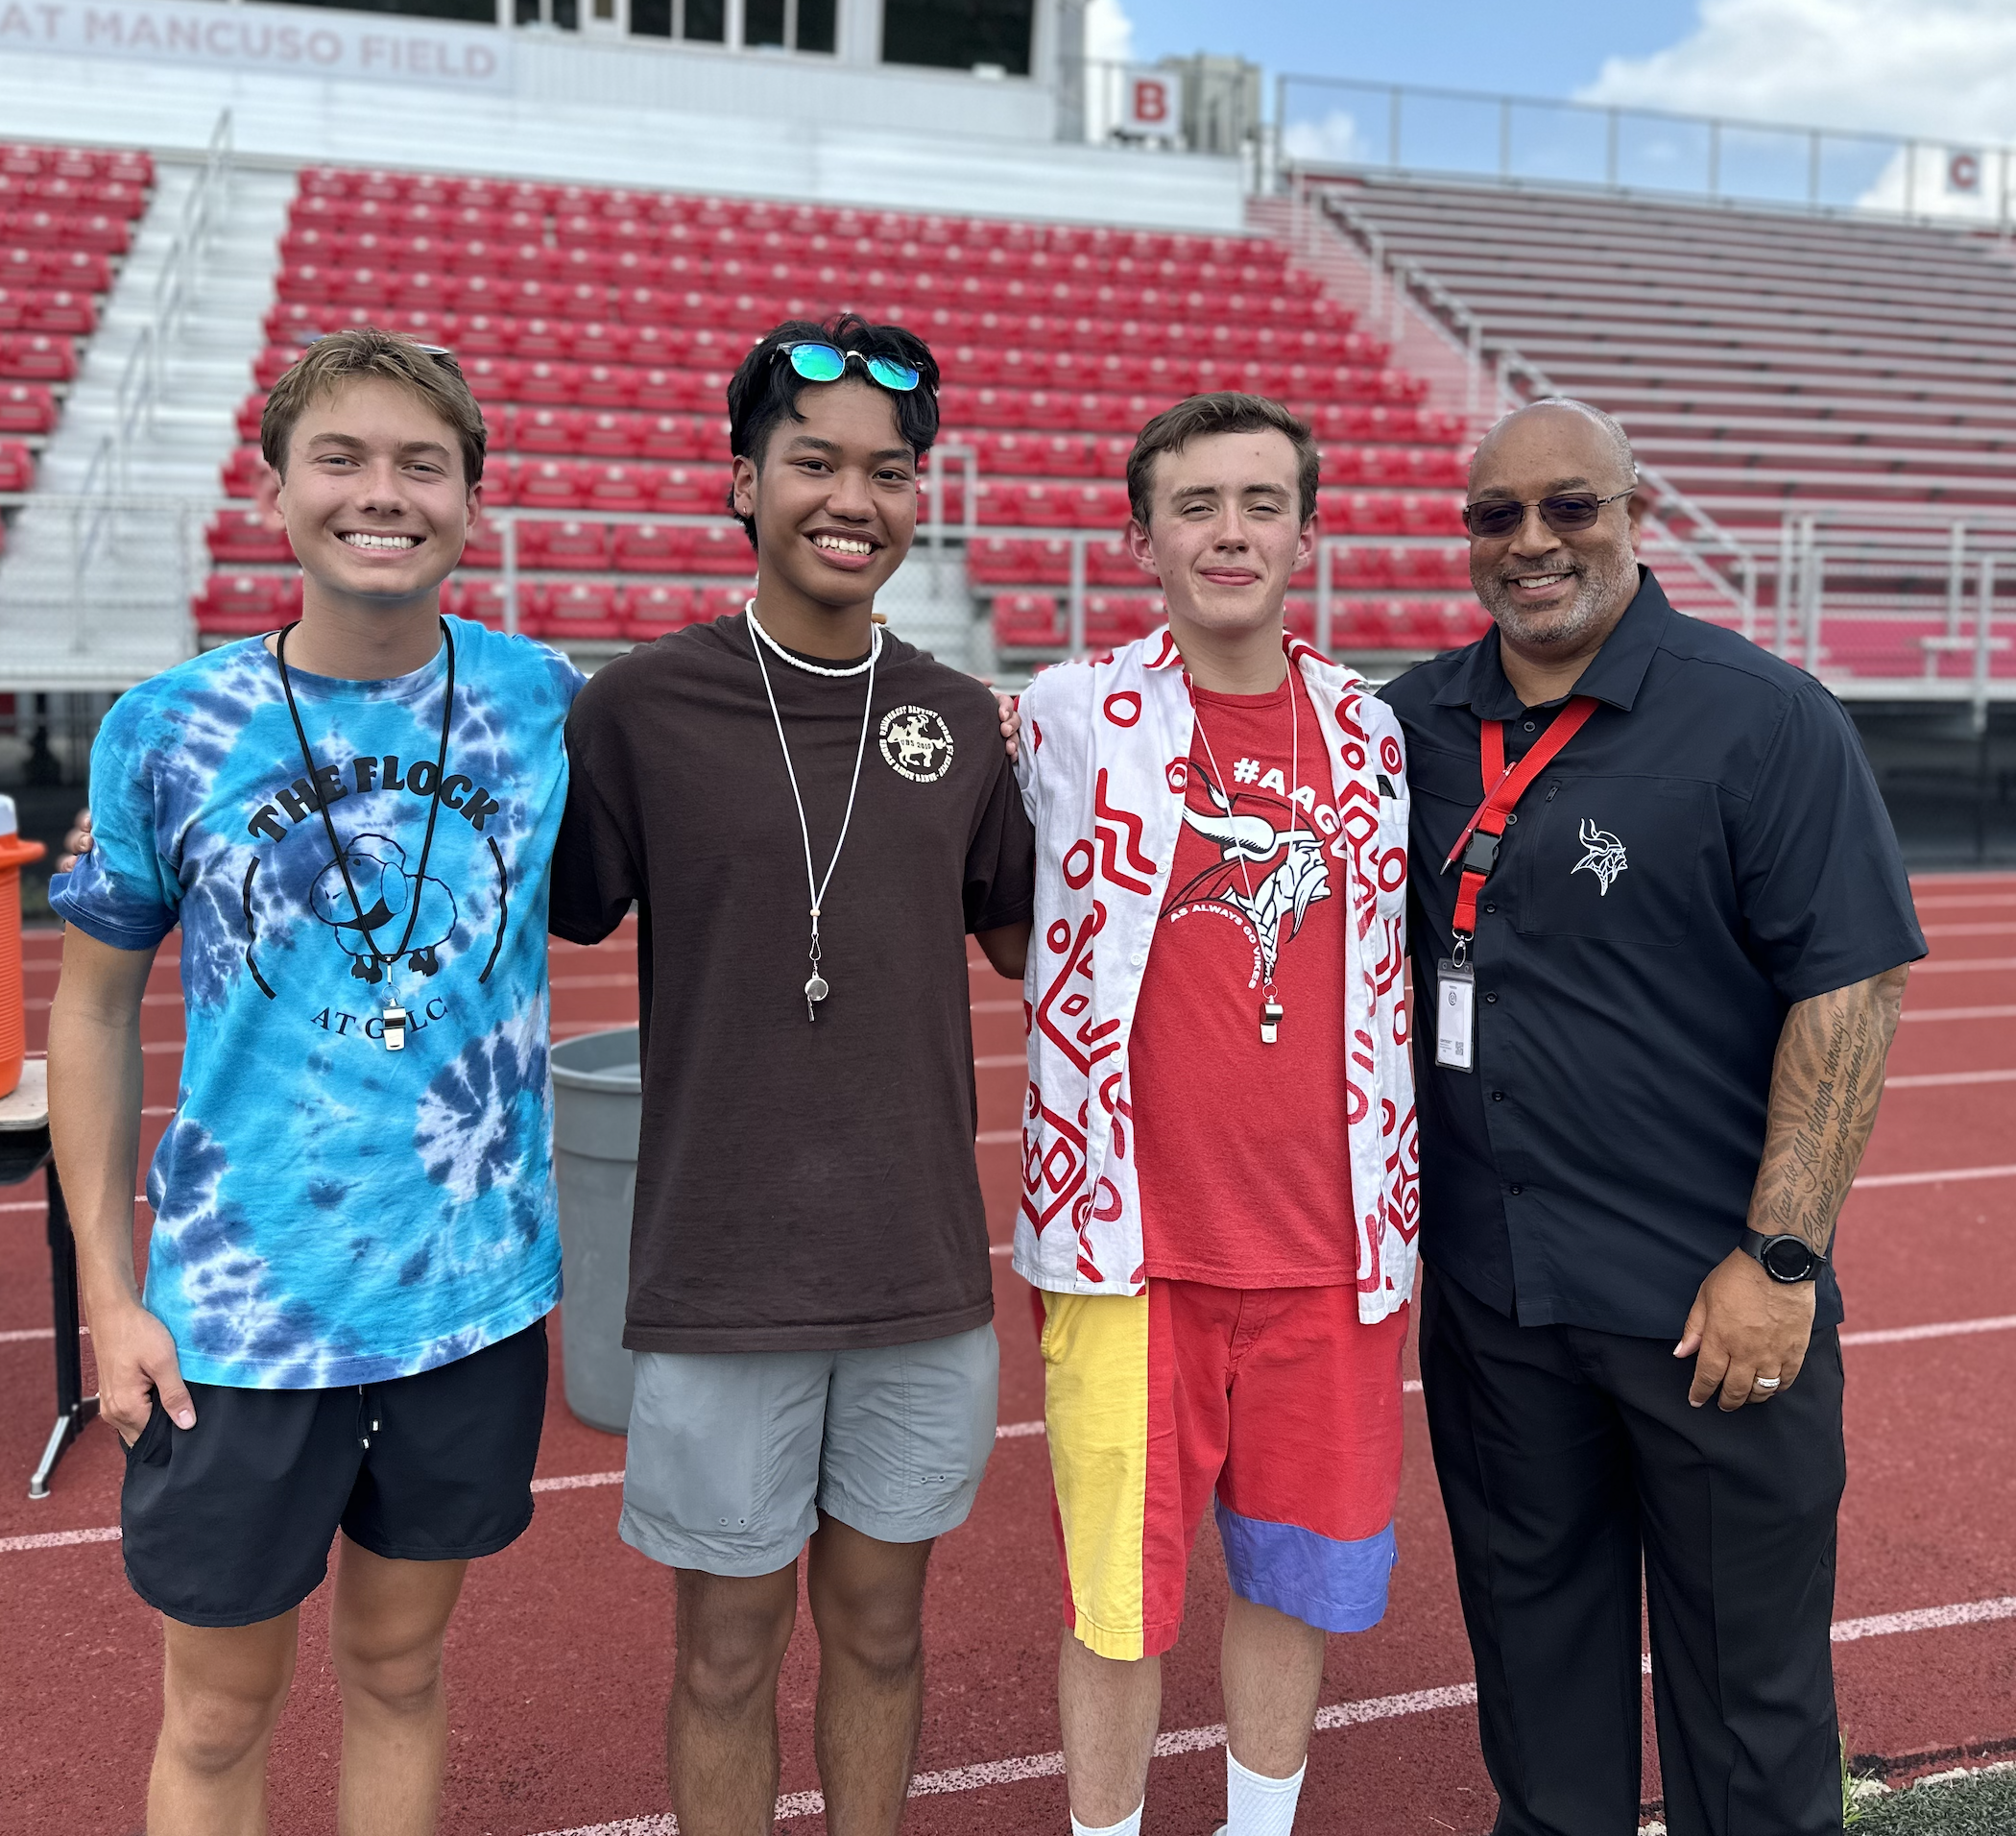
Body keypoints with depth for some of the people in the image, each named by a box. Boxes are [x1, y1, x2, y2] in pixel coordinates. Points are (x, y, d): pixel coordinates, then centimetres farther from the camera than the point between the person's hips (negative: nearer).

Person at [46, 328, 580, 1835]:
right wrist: (109, 1294, -2)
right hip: (237, 1311, -1)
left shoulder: (544, 703, -5)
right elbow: (96, 1007, 2)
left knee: (400, 1669, 19)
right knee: (220, 1715, 13)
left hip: (475, 1299, 1)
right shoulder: (166, 732, -6)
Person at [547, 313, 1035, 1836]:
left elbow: (1022, 935, 15)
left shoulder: (962, 720, 3)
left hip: (925, 1269, 3)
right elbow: (548, 922, 1)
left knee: (880, 1623, 19)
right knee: (730, 1650, 12)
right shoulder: (641, 708, -7)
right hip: (720, 1274, -3)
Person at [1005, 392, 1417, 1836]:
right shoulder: (1072, 716, -5)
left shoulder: (1370, 730, 6)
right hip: (1134, 1232, -3)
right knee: (1119, 1589, 6)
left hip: (1330, 1236, 3)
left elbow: (1392, 971, 14)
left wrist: (1405, 1199, 14)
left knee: (1295, 1573, 16)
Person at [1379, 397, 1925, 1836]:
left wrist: (1778, 1257, -16)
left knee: (1749, 1671, 10)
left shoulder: (1766, 721, -9)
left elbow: (1852, 991, -13)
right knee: (1533, 1634, 20)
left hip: (1717, 1299, -4)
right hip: (1486, 1288, 5)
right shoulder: (1416, 723, 5)